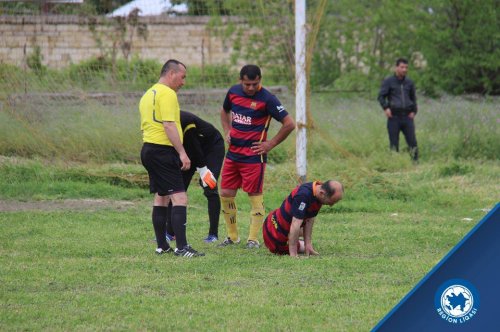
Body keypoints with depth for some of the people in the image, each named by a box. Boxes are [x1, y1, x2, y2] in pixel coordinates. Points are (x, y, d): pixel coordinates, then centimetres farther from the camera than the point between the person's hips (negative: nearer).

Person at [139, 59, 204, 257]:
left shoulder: (148, 95, 19)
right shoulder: (167, 94, -12)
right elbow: (169, 125, -21)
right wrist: (182, 153, -22)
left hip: (148, 149, 10)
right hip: (163, 150, -10)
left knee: (161, 198, 16)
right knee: (179, 198, -13)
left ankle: (162, 245, 19)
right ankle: (181, 247, -20)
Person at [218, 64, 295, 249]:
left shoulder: (267, 99, -13)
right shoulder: (233, 92, 4)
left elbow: (289, 124, -12)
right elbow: (224, 111, 27)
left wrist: (271, 144, -10)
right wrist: (227, 131, 12)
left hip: (254, 156, -6)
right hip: (233, 154, 6)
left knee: (255, 196, -2)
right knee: (226, 194, 7)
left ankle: (253, 239, 6)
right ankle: (232, 236, 20)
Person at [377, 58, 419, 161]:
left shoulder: (409, 83, 14)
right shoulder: (388, 81, 3)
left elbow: (413, 98, 24)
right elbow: (381, 96, 0)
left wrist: (413, 112, 9)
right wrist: (386, 108, -16)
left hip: (407, 116, 2)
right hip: (394, 116, -2)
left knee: (412, 141, -6)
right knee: (394, 144, 0)